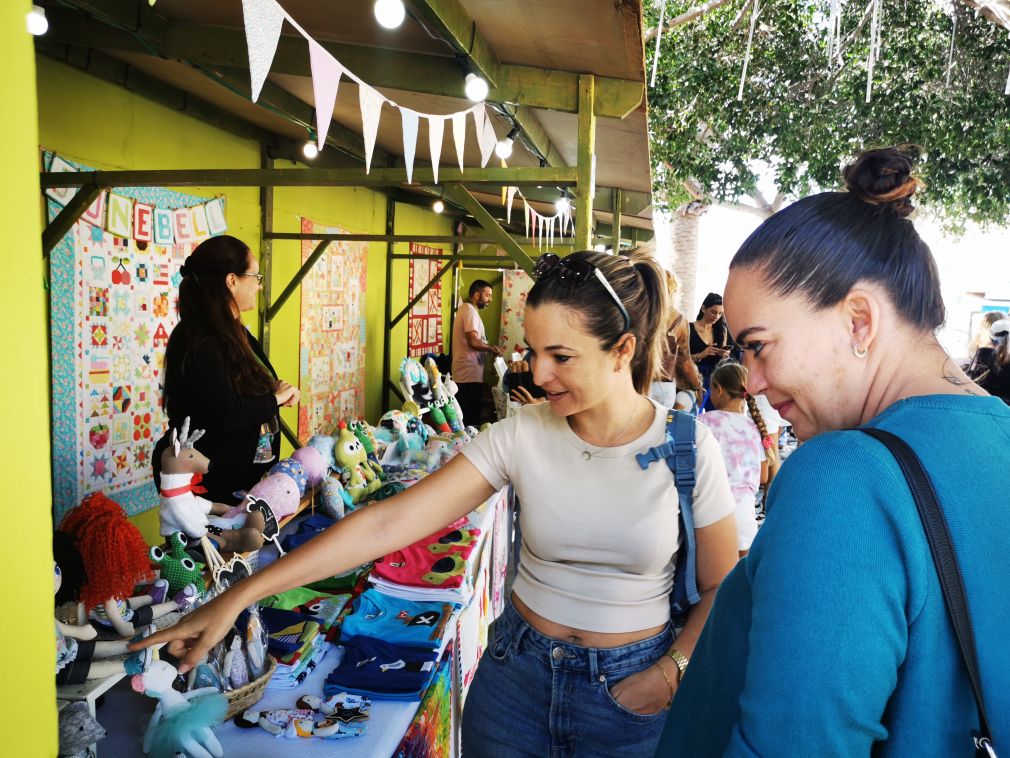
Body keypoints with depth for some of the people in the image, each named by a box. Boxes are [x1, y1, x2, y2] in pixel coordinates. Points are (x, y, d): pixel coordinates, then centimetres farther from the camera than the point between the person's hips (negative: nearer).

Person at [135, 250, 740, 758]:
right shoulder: (521, 435, -12)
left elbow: (722, 586, -2)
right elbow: (389, 522, -18)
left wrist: (670, 674, -14)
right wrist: (239, 597, -20)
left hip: (629, 688, -1)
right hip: (518, 670, 2)